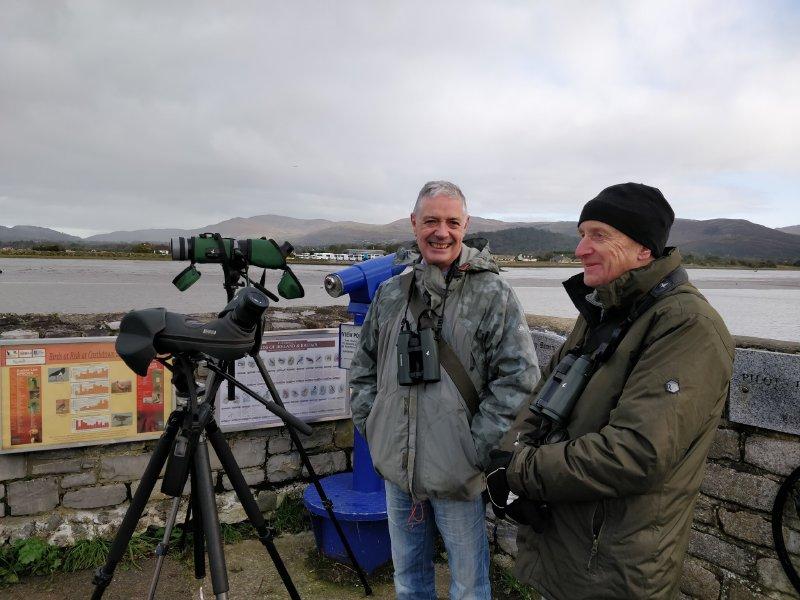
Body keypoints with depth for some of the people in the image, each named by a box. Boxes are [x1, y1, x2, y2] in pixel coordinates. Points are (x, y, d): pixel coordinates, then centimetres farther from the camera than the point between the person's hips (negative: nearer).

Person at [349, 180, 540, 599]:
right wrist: (371, 426, 4)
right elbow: (363, 367, 13)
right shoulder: (391, 293, 5)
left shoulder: (493, 295, -10)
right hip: (395, 470, 5)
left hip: (457, 476, -4)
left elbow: (520, 379, -13)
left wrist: (476, 448, -15)